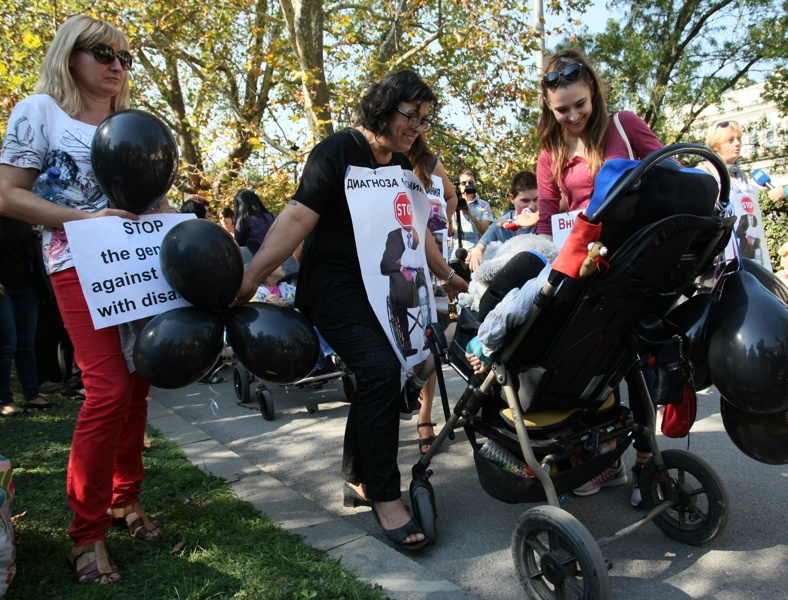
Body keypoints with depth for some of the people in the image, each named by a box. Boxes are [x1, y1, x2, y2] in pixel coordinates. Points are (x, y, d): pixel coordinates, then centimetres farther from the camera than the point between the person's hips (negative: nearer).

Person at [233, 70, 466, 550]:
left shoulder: (401, 164, 11)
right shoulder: (338, 152, -12)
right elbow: (297, 219, -22)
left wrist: (448, 276, 30)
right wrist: (248, 282, -30)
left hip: (379, 285, 8)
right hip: (333, 282, -8)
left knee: (379, 376, 9)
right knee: (380, 370, -22)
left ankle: (359, 481, 27)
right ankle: (386, 496, -9)